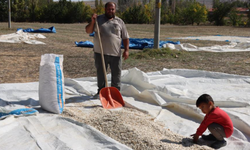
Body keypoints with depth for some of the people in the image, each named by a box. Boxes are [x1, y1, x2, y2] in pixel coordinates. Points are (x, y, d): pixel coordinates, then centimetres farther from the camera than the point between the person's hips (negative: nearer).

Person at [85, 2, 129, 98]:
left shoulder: (119, 22, 8)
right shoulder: (98, 19, 7)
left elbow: (125, 37, 8)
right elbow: (88, 31, 2)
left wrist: (126, 50, -3)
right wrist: (92, 22, -14)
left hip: (115, 53, 0)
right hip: (100, 53, 0)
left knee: (116, 74, 5)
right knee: (100, 73, 9)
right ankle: (100, 91, 22)